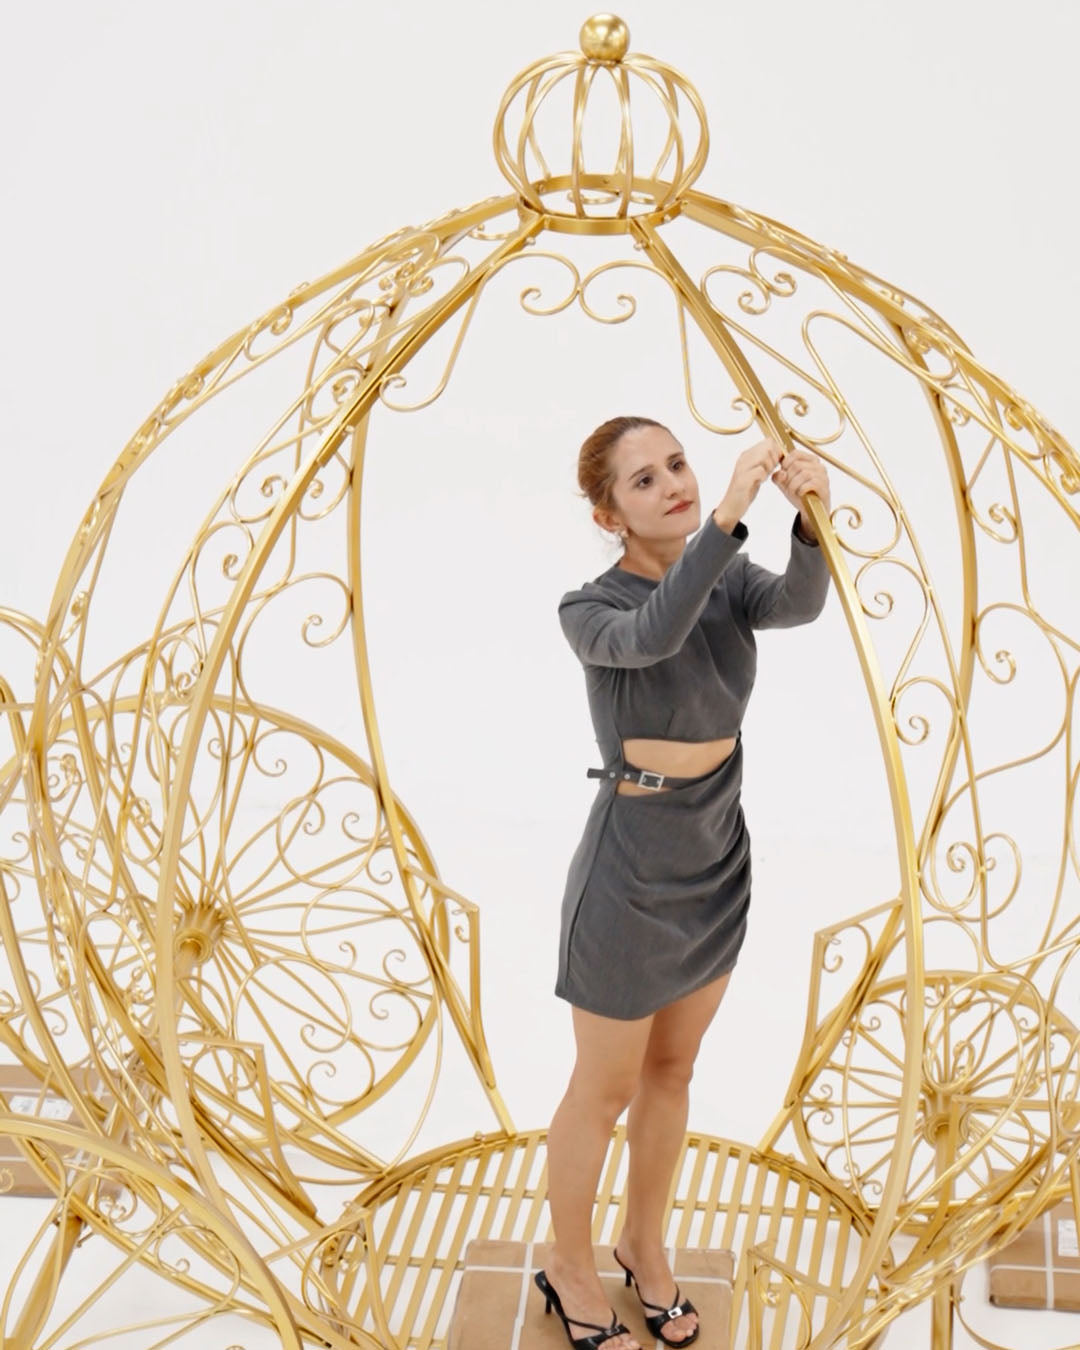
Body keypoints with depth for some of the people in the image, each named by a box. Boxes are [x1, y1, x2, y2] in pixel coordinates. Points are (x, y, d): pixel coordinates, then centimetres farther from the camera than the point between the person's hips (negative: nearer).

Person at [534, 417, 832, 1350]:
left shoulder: (731, 581, -2)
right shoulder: (590, 609, -17)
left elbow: (800, 605, -24)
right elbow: (652, 635, -39)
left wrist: (811, 518, -43)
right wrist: (728, 518, -49)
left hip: (718, 861, 6)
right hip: (632, 870, -5)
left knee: (672, 1073, 21)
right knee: (605, 1091, 10)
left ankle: (645, 1244, 41)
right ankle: (570, 1268, 32)